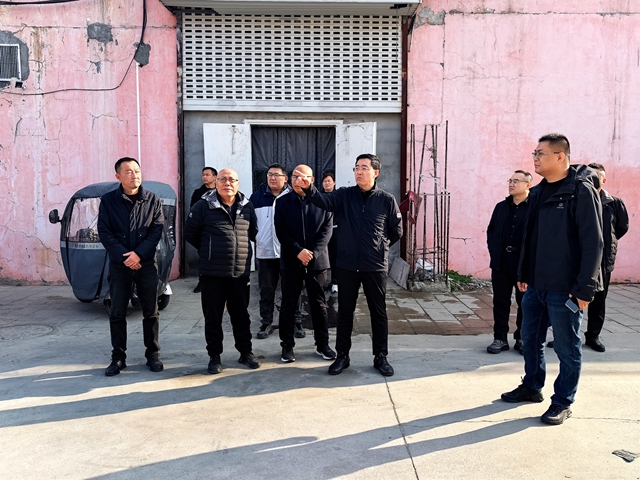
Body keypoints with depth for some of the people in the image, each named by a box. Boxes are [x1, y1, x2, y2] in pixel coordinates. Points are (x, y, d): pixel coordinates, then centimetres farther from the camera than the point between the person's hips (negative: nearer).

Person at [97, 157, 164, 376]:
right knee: (117, 313, 6)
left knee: (151, 311, 6)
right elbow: (104, 232, -3)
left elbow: (157, 229, -3)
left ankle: (152, 354, 18)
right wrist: (123, 256, -13)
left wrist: (139, 254, -15)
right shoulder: (108, 200, 1)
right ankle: (118, 357, 18)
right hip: (119, 264, 0)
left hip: (147, 263, 0)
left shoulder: (152, 200, 1)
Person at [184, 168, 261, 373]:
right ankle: (214, 356, 20)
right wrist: (208, 251, 8)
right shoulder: (204, 206, -5)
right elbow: (189, 233, 3)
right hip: (213, 272, -2)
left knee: (241, 314, 13)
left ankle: (245, 352, 26)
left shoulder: (247, 206, 5)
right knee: (213, 316, 6)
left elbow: (253, 232, 18)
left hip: (240, 272, 3)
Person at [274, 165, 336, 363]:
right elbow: (281, 231, -4)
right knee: (288, 304, 6)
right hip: (291, 261, 0)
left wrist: (313, 252, -15)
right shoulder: (283, 202, 3)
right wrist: (298, 251, -16)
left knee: (319, 303, 9)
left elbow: (327, 229, -3)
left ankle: (322, 344, 20)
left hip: (317, 260, 0)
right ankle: (287, 345, 17)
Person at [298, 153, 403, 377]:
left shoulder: (387, 200, -2)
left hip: (375, 266, -1)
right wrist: (308, 188, -37)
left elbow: (396, 231, 8)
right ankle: (342, 356, 24)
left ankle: (380, 357, 25)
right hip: (347, 265, 1)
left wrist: (380, 246, 7)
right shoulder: (344, 195, 0)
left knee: (378, 312, 10)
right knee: (345, 311, 10)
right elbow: (324, 200, -20)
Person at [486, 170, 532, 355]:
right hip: (501, 262, 5)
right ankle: (500, 338, 16)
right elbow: (491, 231, 15)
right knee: (500, 302, 8)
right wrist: (494, 251, 3)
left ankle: (522, 338, 21)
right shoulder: (501, 207, 12)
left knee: (525, 303, 9)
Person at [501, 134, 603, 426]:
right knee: (530, 339, 18)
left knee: (567, 347, 7)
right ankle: (532, 387, 37)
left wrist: (585, 288, -16)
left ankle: (563, 402, 23)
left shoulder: (581, 191, -13)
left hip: (564, 289, -7)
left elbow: (592, 243, -15)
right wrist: (523, 275, 15)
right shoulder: (537, 193, 10)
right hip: (535, 286, 8)